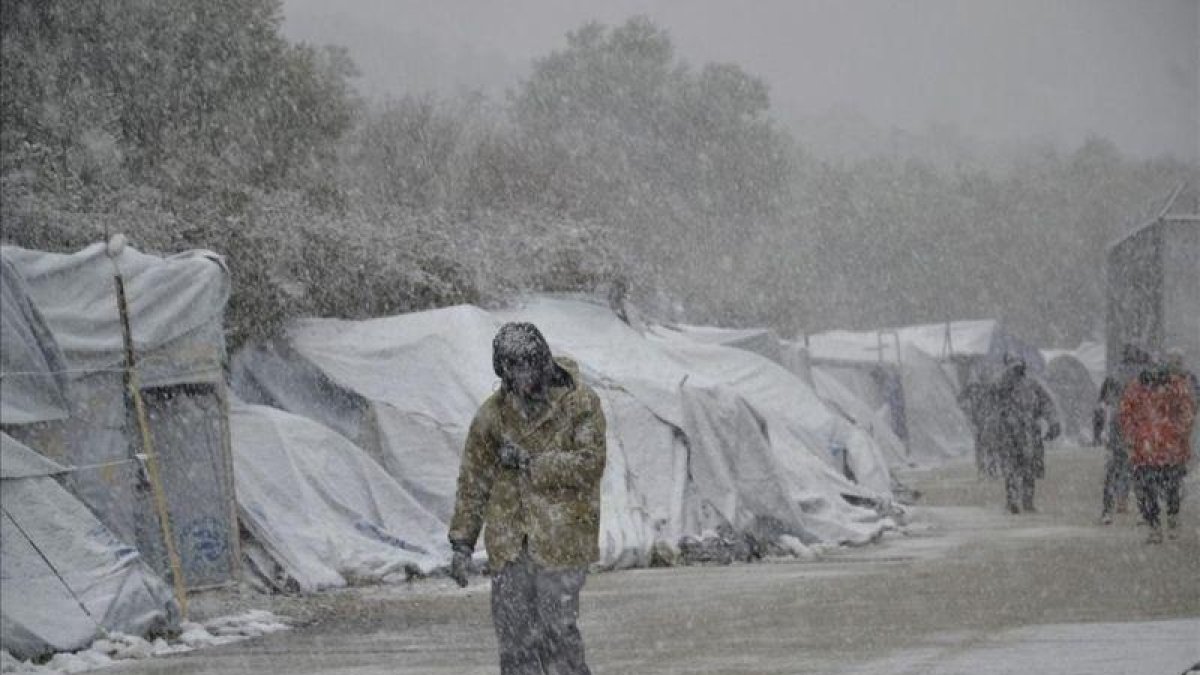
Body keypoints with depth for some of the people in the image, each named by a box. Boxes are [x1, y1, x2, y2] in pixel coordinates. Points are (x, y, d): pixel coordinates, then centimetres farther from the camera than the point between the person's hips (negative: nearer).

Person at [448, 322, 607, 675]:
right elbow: (473, 481, 12)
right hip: (509, 542, 4)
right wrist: (462, 542, 9)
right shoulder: (493, 414, 5)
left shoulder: (580, 402, -6)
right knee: (515, 632, 5)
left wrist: (529, 462, -16)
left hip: (561, 538, -4)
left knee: (557, 628, -7)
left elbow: (590, 463, -15)